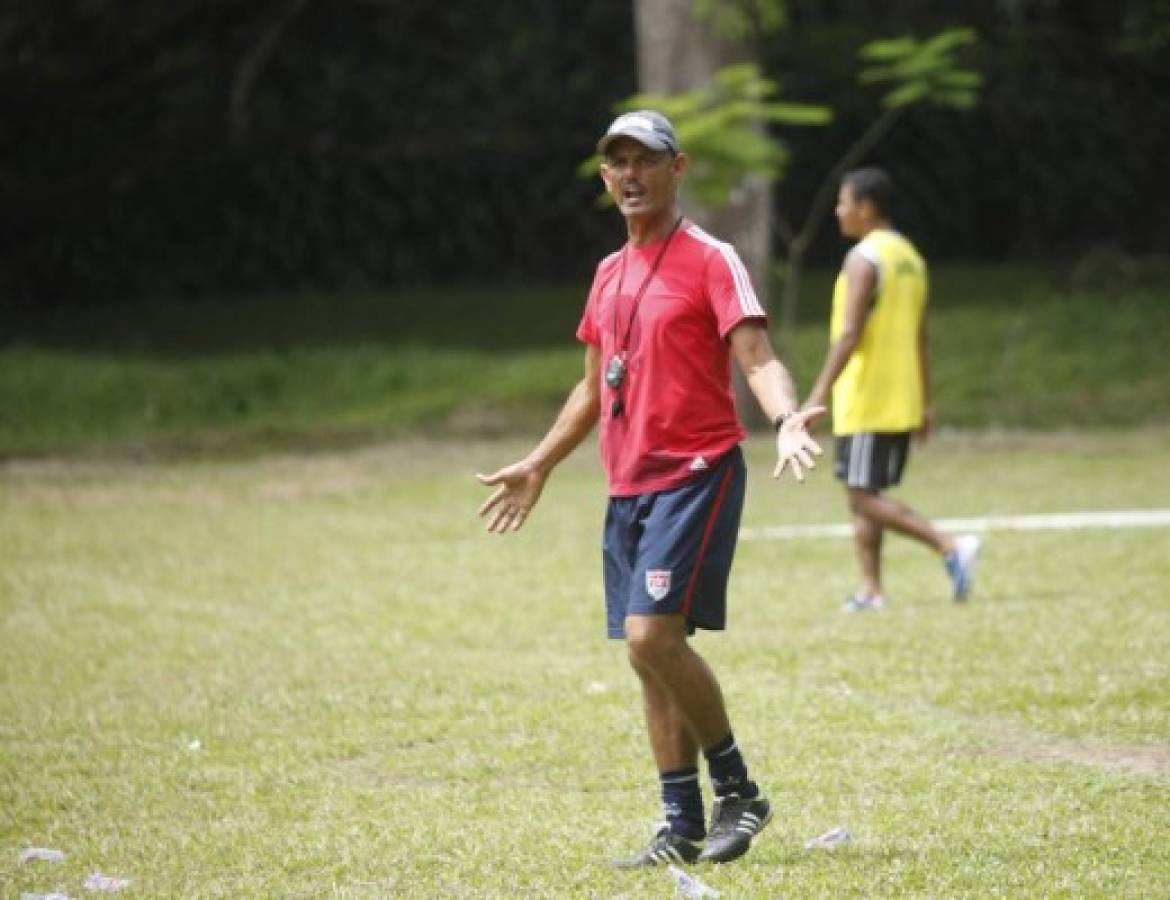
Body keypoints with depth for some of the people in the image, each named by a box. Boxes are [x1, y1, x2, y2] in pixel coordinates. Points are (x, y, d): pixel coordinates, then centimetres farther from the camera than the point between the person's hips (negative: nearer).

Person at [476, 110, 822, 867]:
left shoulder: (711, 260, -6)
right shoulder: (610, 274, 16)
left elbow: (758, 358, -15)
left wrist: (786, 418, -35)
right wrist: (539, 465, 30)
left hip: (696, 474, -8)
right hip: (629, 485, 8)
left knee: (653, 634, -19)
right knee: (650, 649, 5)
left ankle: (738, 790, -4)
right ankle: (683, 827, 10)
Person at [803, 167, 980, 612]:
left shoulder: (864, 258, -13)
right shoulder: (910, 257, 15)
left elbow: (849, 333, -20)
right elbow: (921, 338, 17)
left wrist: (819, 393, -22)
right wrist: (925, 402, 19)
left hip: (866, 402, -9)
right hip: (902, 402, 9)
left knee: (864, 496, -8)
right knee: (864, 495, 13)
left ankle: (950, 546, -19)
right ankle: (870, 589, 9)